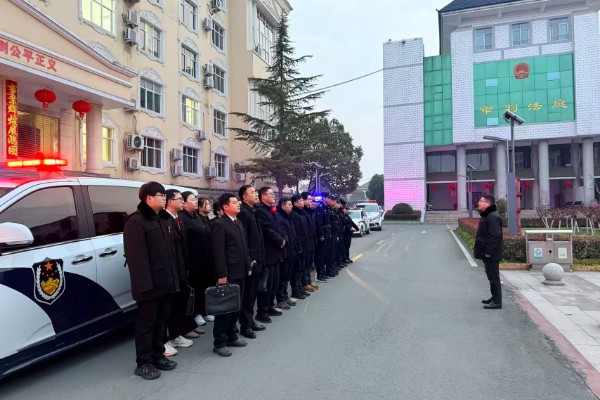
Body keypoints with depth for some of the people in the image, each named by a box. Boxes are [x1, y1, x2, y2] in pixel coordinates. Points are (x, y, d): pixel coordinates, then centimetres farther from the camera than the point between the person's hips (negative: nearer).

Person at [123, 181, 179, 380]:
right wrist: (145, 284, -23)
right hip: (150, 284, -8)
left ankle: (158, 356, 30)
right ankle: (143, 363, 17)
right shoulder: (136, 222, -13)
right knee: (146, 323, 4)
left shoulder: (164, 219, 14)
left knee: (161, 321, 17)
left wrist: (174, 277, 12)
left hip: (166, 281, 8)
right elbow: (136, 257, -20)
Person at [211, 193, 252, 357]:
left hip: (240, 272, 8)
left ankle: (232, 336, 29)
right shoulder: (220, 224, -12)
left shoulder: (239, 223, 15)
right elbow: (218, 252, -16)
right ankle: (220, 342, 11)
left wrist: (248, 266, 13)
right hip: (228, 274, -8)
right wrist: (222, 275, -19)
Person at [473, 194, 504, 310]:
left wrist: (488, 252, -23)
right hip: (488, 253, 11)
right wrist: (484, 251, 19)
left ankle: (497, 302, 4)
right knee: (491, 276, 18)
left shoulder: (493, 217, -20)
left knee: (493, 277, -3)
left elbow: (495, 236, -25)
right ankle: (495, 298, 30)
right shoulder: (486, 215, 14)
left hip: (491, 254, -11)